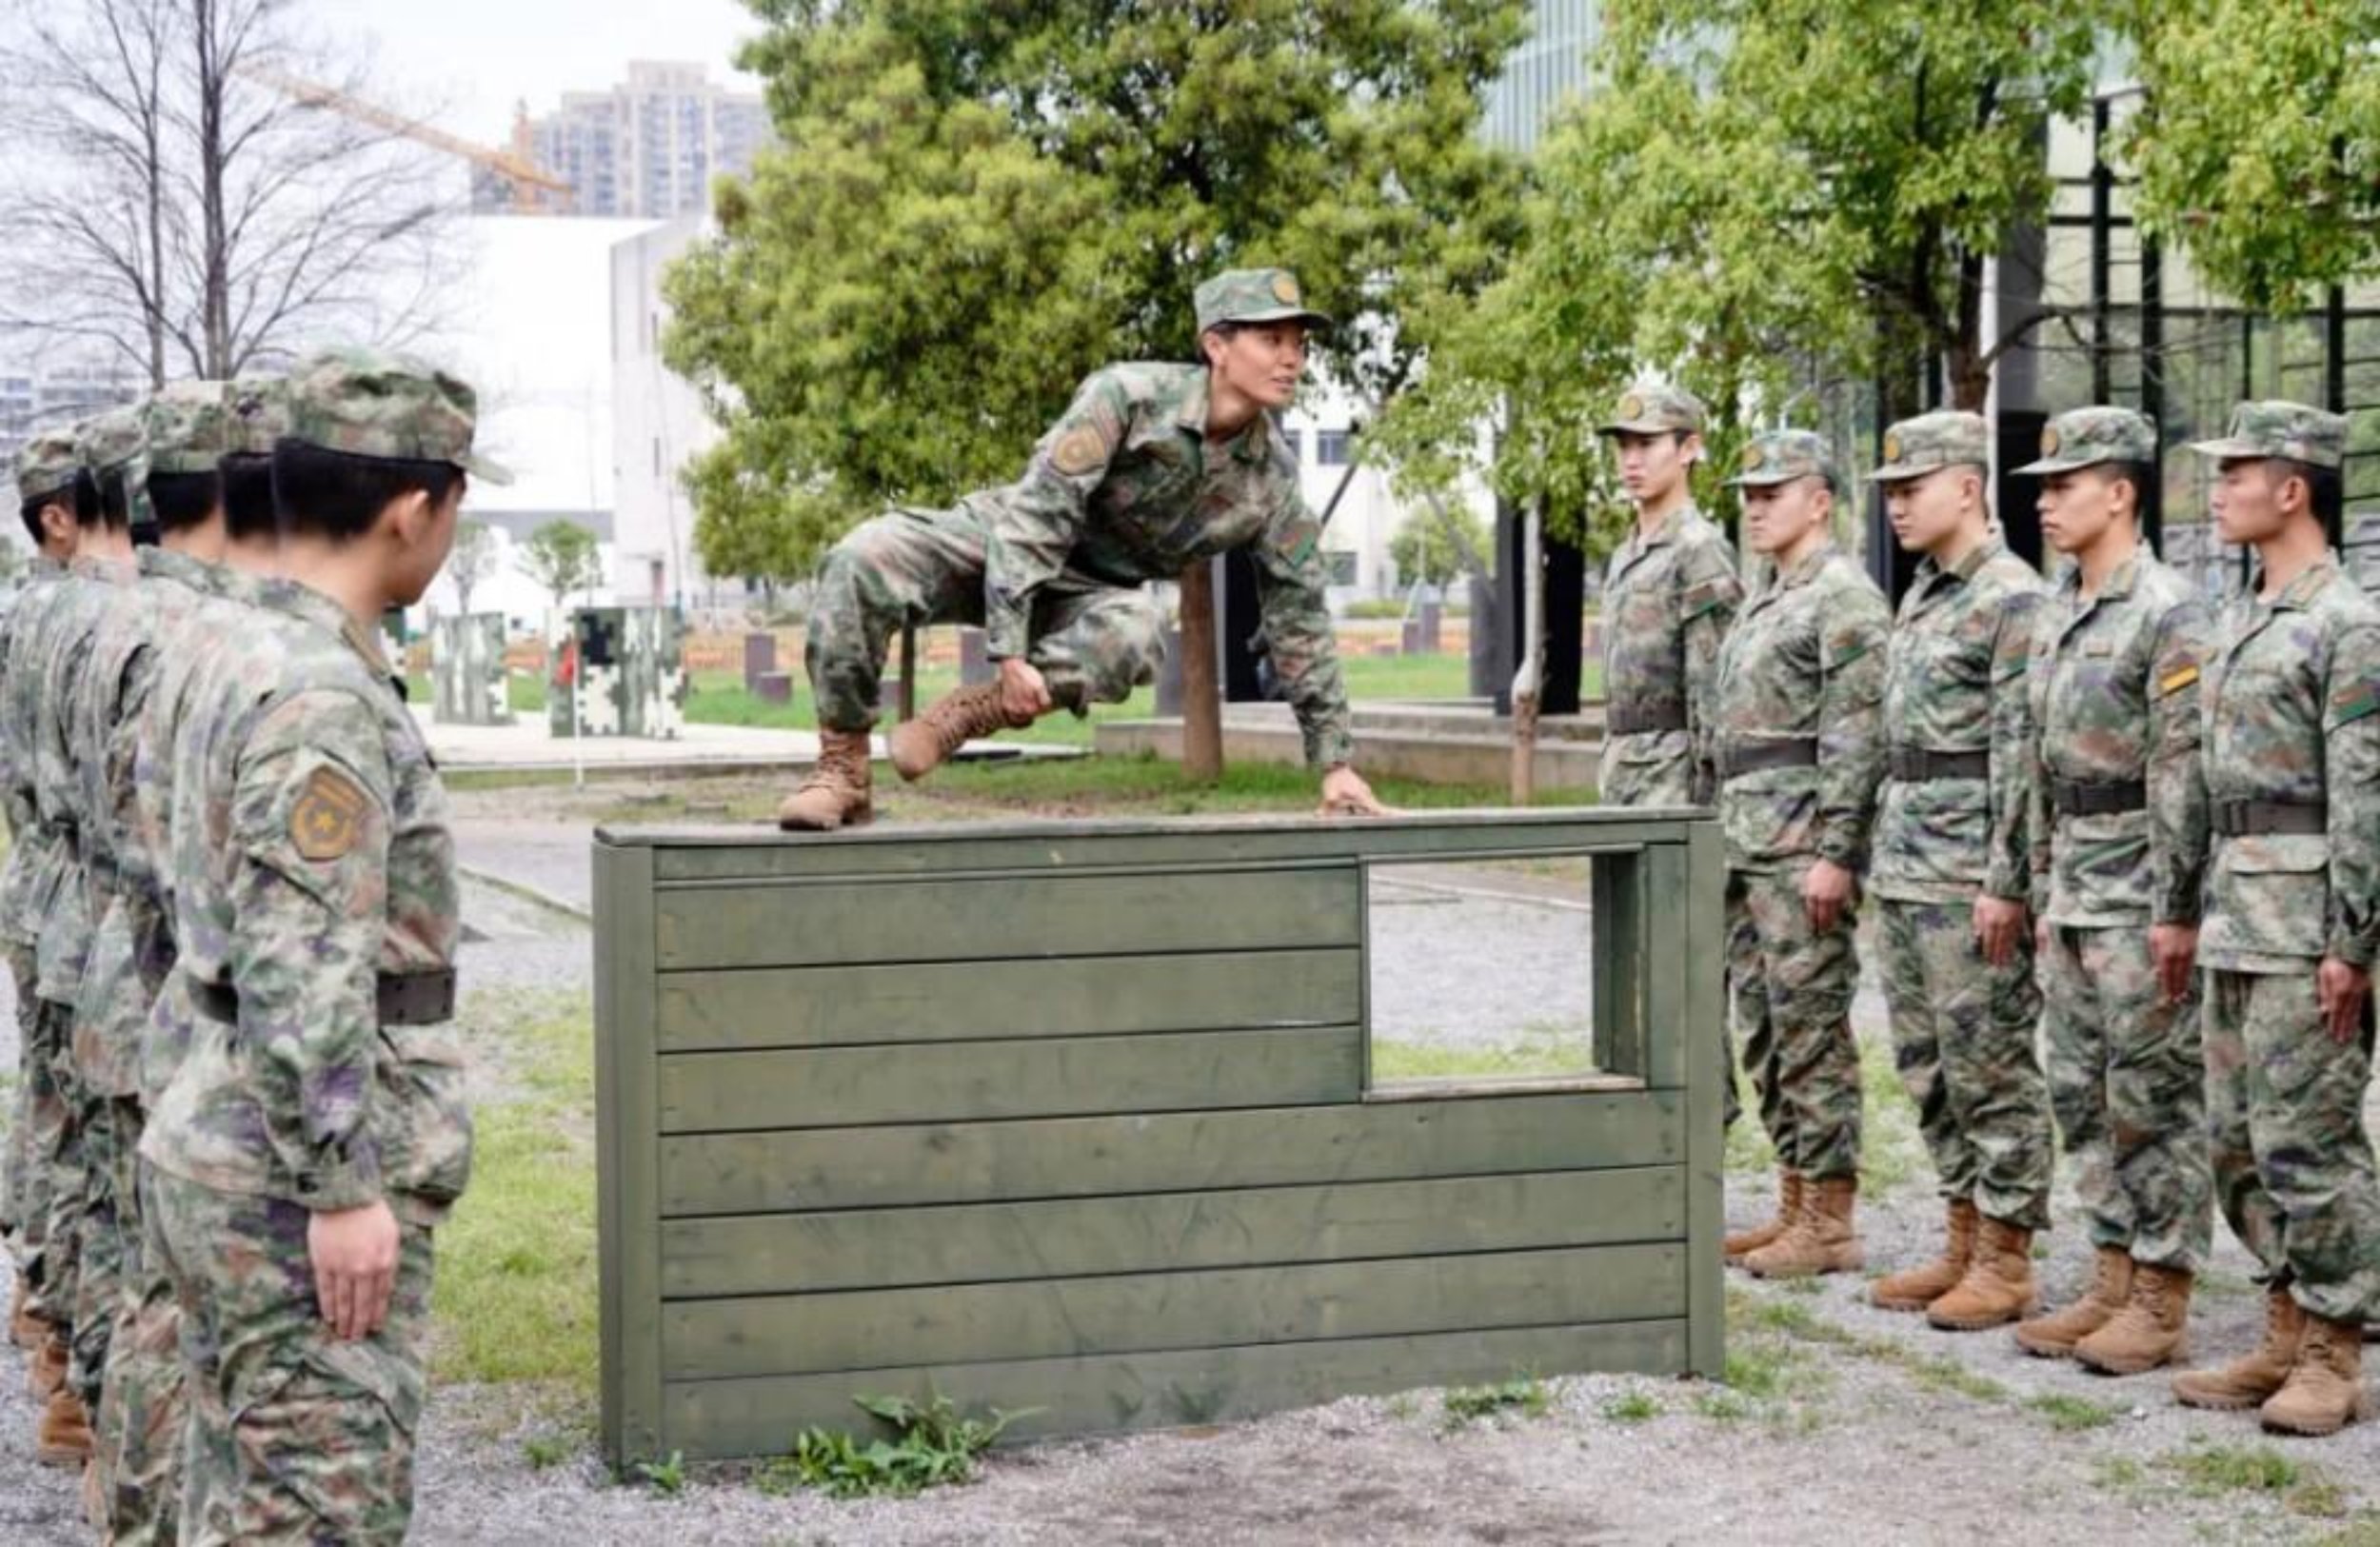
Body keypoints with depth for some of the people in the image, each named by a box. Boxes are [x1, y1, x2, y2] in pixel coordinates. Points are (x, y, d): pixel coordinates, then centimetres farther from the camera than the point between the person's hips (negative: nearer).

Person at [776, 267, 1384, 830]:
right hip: (998, 541, -2)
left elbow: (1302, 618, 0)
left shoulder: (1273, 480, -8)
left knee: (1132, 637, -37)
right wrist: (1011, 652, -33)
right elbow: (1038, 515, -25)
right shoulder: (1127, 395, -21)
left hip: (1087, 594, 2)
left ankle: (967, 714, -20)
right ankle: (842, 770, -21)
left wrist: (1335, 762, 1)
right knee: (862, 560, -32)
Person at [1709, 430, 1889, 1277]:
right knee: (1765, 1031, 12)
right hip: (1747, 847, 10)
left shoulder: (1845, 599, -11)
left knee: (1812, 1031, -6)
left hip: (1803, 847, -10)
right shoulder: (1761, 603, 19)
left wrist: (1834, 855, -22)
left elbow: (1858, 739, -17)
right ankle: (1796, 1204, 19)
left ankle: (1830, 1222, 0)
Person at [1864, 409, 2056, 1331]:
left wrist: (2004, 884, -20)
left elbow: (2023, 753, -17)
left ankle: (2006, 1262, 5)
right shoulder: (1919, 598, 16)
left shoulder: (2011, 600, -13)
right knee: (1928, 1066, 13)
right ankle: (1962, 1244, 21)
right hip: (1904, 872, 9)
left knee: (1990, 1066, -2)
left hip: (1969, 876, -9)